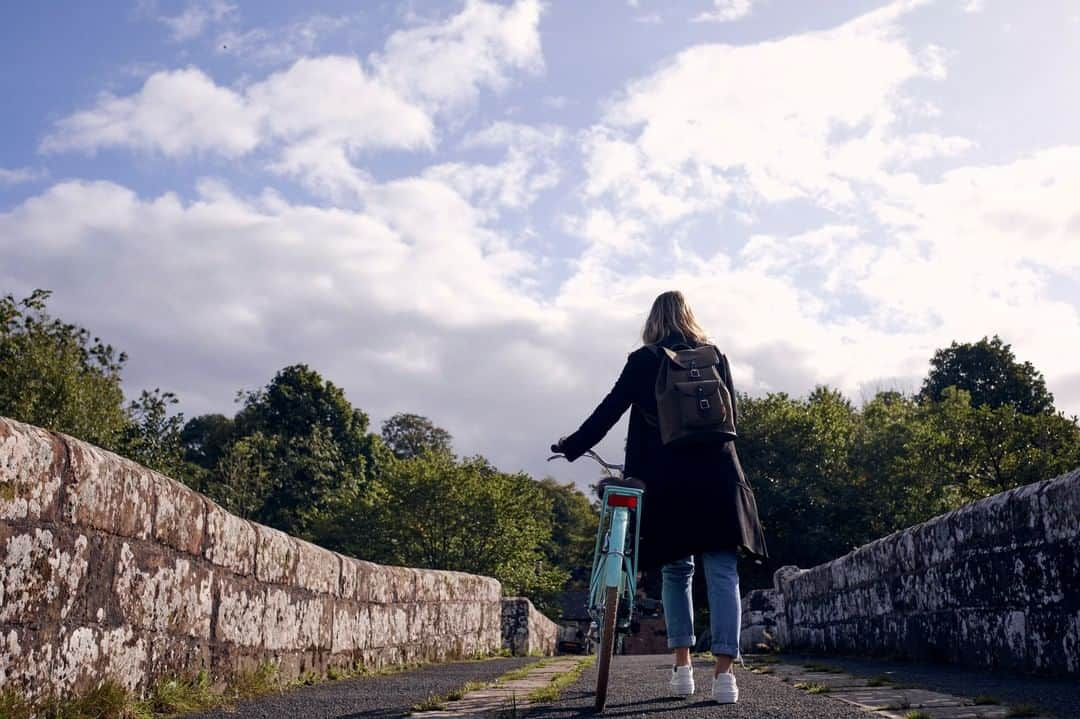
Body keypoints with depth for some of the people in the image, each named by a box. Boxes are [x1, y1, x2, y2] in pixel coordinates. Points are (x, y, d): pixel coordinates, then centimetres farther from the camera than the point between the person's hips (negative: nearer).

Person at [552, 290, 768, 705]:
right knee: (722, 572, -1)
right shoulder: (715, 356, 11)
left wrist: (571, 447, 15)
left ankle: (683, 665, 8)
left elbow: (609, 411, 5)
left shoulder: (643, 360, 5)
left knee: (676, 569, 13)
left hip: (668, 479, -1)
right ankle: (724, 672, -8)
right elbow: (732, 416, 15)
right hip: (717, 475, 1)